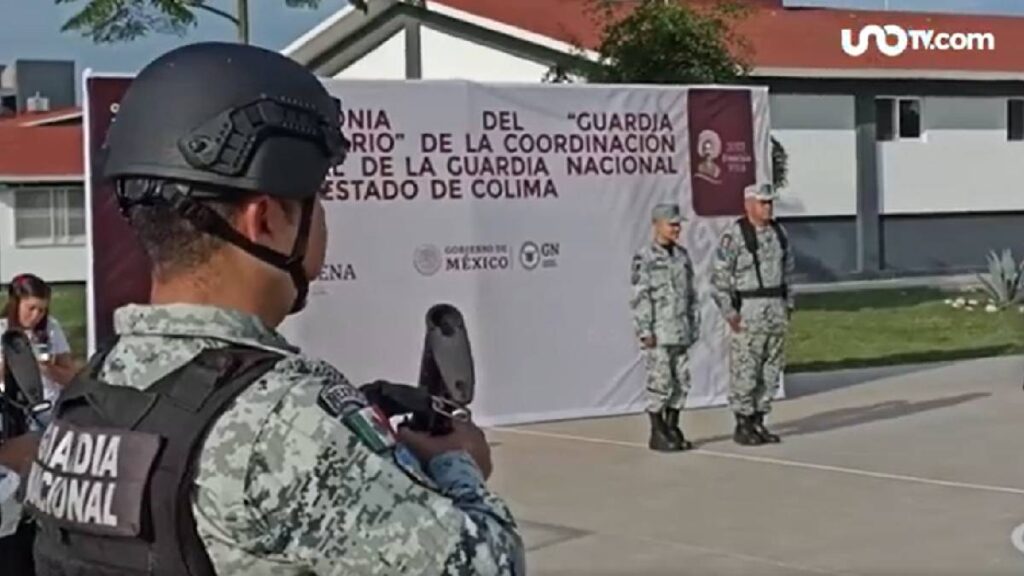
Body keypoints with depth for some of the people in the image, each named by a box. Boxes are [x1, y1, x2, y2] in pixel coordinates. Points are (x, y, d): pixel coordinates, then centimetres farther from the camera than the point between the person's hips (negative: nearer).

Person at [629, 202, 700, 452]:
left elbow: (691, 294, 17)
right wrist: (644, 331, -15)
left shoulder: (682, 256, 13)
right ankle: (657, 434, 5)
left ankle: (672, 429, 18)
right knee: (660, 382, -5)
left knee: (681, 382, 8)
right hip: (658, 335, -7)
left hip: (681, 333, 7)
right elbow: (639, 298, -11)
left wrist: (694, 326, 14)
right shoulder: (645, 258, -8)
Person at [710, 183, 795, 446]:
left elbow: (787, 269, 19)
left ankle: (758, 422, 18)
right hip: (747, 310, -7)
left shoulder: (778, 231, 10)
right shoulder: (734, 235, -12)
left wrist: (788, 303, 13)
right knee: (744, 372, -3)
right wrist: (729, 313, -16)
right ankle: (743, 426, 6)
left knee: (771, 370, 9)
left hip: (776, 309, 7)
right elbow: (719, 275, -14)